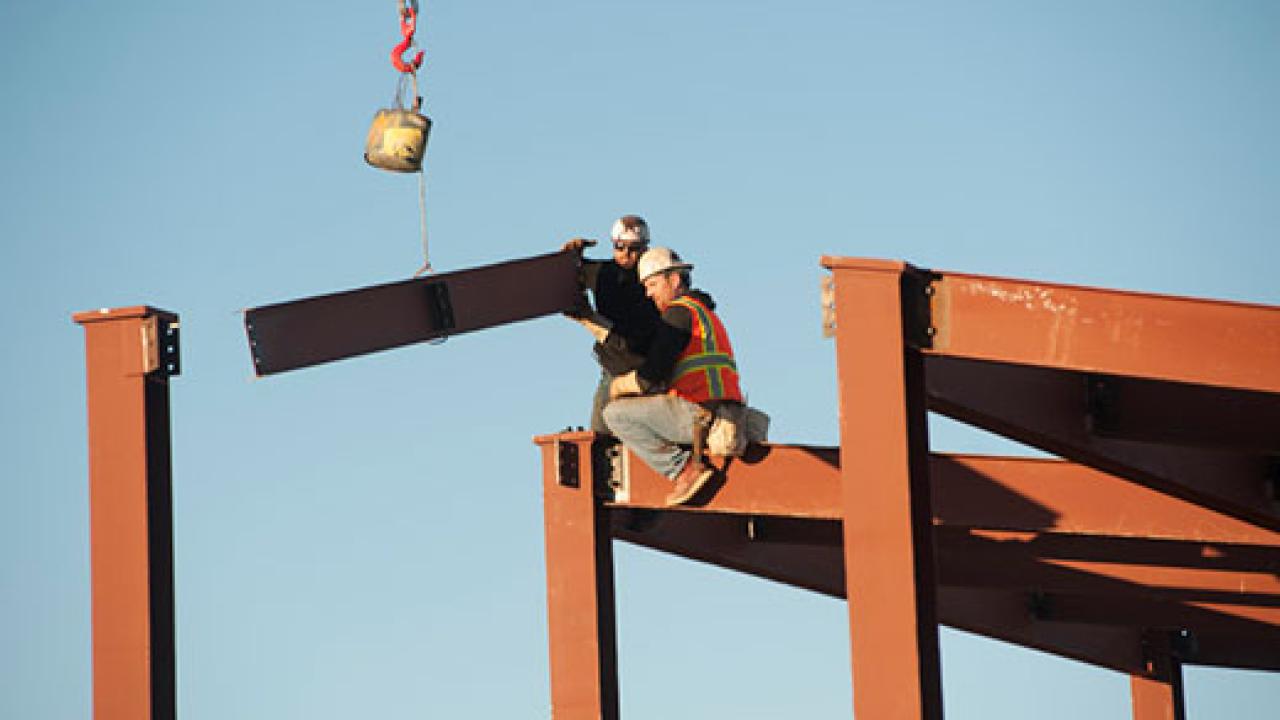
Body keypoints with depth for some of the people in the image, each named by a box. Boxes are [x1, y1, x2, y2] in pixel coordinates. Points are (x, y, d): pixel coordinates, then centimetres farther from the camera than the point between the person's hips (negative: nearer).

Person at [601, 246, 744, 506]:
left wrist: (619, 385, 7)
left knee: (615, 414, -8)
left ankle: (685, 468, -15)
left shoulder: (679, 312, -5)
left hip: (699, 412, -10)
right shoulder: (705, 312, 27)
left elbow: (650, 378, -11)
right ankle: (691, 463, 10)